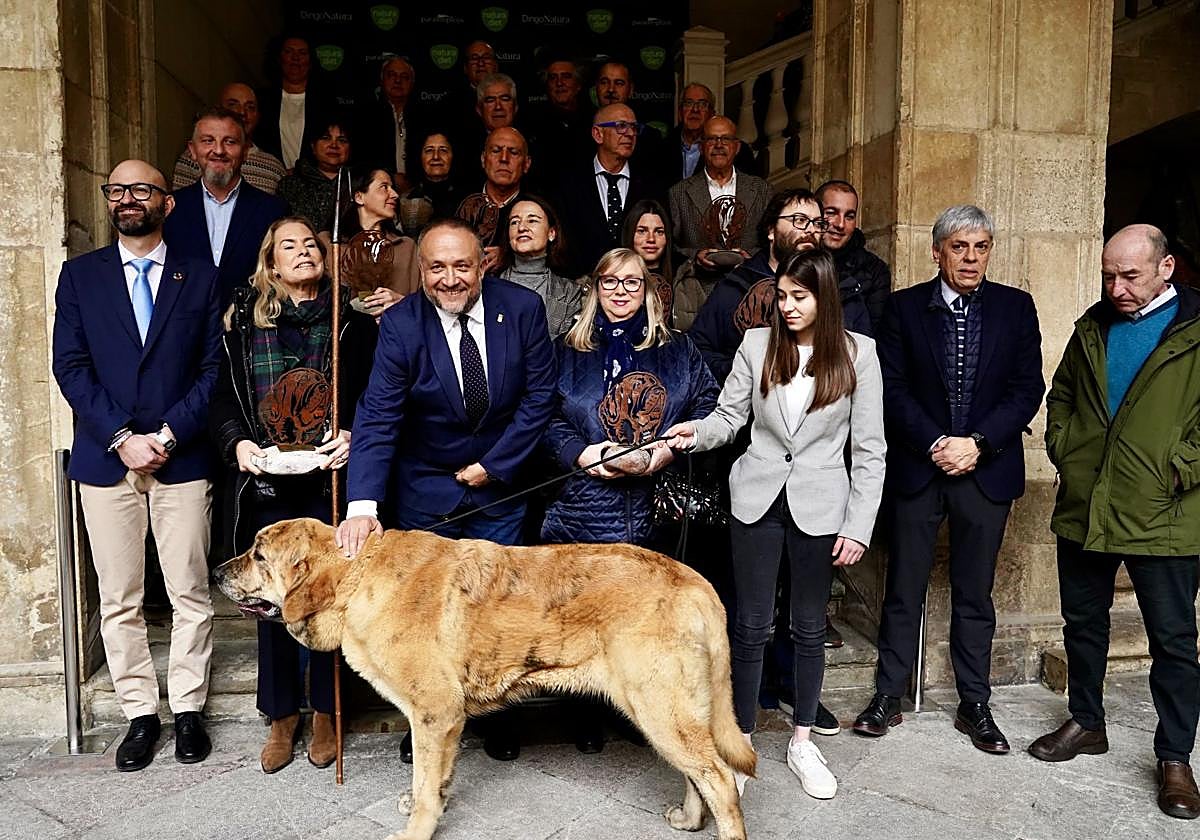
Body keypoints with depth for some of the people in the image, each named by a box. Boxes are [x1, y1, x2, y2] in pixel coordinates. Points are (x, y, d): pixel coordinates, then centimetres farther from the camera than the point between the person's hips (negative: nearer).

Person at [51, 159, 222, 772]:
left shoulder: (200, 277, 6)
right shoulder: (80, 275, 9)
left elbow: (213, 369, 1)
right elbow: (70, 367, 2)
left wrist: (168, 434, -10)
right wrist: (122, 438, -9)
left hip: (182, 460, -1)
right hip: (105, 461, 1)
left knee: (190, 595, 4)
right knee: (119, 601, 6)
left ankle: (188, 710, 18)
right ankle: (139, 714, 20)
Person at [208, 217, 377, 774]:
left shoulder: (353, 320, 5)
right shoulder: (244, 322, 9)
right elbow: (223, 397, 9)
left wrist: (350, 436, -14)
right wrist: (237, 442, -8)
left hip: (331, 479, -1)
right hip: (268, 482, 1)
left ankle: (325, 713, 22)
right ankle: (281, 717, 24)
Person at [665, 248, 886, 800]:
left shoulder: (858, 353, -3)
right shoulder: (757, 344, 0)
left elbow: (869, 449, -2)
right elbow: (729, 417, 1)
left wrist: (858, 526, -6)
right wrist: (695, 434, -22)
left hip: (819, 506, 0)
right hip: (758, 499, 1)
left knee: (809, 626, 12)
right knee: (751, 625, 5)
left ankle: (802, 742, 30)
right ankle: (741, 742, 21)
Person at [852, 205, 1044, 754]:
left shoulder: (1016, 307, 5)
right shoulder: (904, 307, 1)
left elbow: (1027, 389, -1)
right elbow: (893, 389, -4)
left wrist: (977, 443, -12)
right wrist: (936, 444, -14)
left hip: (987, 470, 1)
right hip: (916, 469, -1)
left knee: (974, 595, 11)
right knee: (903, 590, 7)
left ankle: (974, 705, 24)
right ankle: (888, 696, 20)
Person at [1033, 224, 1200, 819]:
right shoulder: (1093, 326, 11)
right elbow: (1062, 394, 20)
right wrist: (1061, 446, 7)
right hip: (1082, 508, 5)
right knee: (1082, 623, 16)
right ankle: (1086, 724, 34)